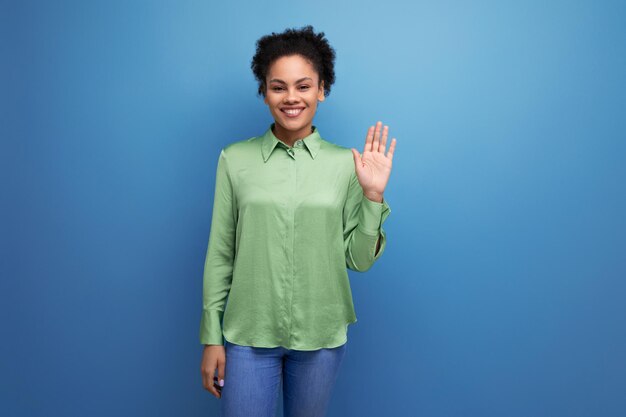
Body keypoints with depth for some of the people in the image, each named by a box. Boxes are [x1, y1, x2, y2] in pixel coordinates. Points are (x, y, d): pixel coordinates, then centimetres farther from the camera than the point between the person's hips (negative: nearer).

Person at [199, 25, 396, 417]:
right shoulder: (235, 159, -4)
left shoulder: (345, 163, -3)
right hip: (249, 333, -1)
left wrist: (373, 196, -14)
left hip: (322, 335, 1)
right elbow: (220, 254, 0)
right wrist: (211, 337, 1)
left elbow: (359, 260, -2)